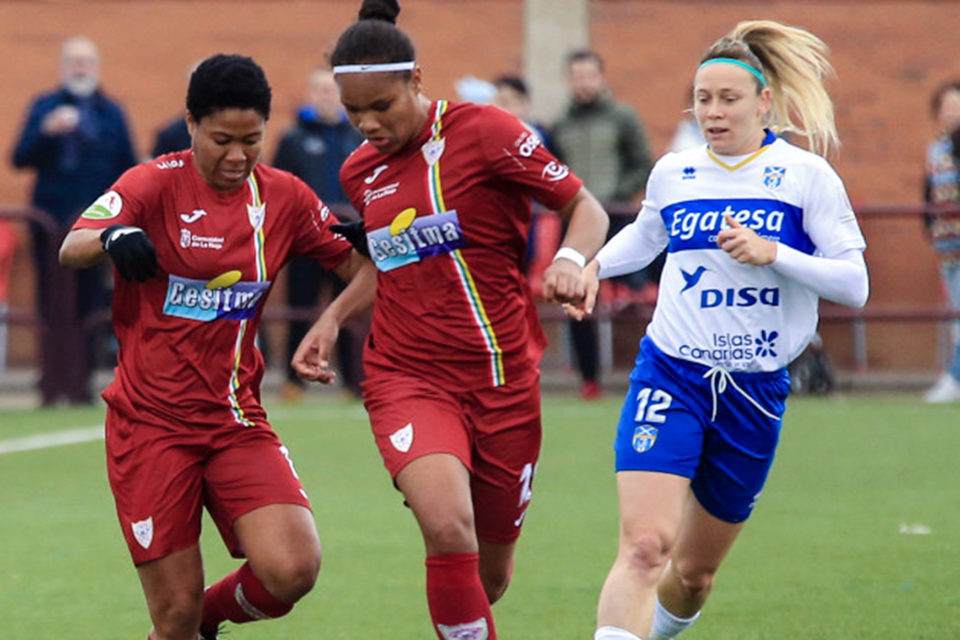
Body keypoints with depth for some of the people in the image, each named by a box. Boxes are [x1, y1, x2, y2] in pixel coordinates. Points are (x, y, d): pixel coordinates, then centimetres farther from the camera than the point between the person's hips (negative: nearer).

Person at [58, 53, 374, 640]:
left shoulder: (285, 198, 4)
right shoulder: (157, 183, -7)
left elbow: (357, 264, 12)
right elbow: (71, 249, -20)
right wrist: (113, 236, -43)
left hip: (235, 417, 3)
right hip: (151, 421, -3)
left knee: (293, 570, -18)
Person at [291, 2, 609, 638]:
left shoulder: (483, 132, -8)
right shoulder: (360, 171, 8)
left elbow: (587, 208, -4)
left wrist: (570, 259, -24)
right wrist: (332, 319, 13)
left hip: (504, 382, -1)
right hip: (407, 378, 1)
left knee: (491, 573, 9)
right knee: (448, 527, -28)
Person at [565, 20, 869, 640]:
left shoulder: (807, 175, -4)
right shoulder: (673, 172, 5)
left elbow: (854, 283, -9)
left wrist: (772, 253, -21)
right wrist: (595, 265, 10)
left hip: (755, 391, 0)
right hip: (670, 375, 0)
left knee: (694, 573, 12)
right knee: (644, 544, -22)